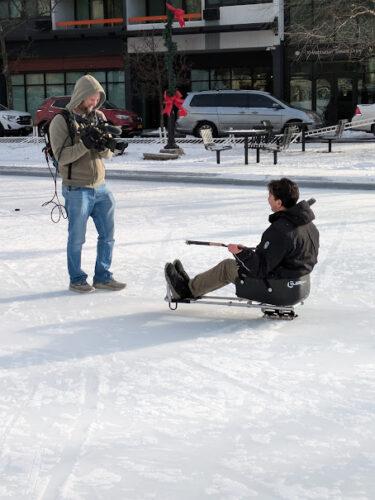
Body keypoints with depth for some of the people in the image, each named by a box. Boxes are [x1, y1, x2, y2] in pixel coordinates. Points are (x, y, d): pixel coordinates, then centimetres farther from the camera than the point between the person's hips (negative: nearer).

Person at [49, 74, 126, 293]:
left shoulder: (99, 117, 7)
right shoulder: (62, 121, -8)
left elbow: (107, 154, 5)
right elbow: (62, 156, -16)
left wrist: (103, 145, -16)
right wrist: (85, 145, -25)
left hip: (101, 187, 6)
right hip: (77, 190, -6)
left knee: (108, 234, 10)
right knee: (77, 238, 4)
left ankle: (103, 277, 23)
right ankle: (77, 279, 18)